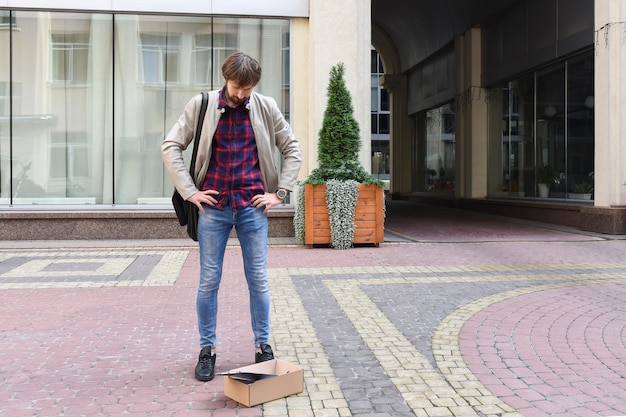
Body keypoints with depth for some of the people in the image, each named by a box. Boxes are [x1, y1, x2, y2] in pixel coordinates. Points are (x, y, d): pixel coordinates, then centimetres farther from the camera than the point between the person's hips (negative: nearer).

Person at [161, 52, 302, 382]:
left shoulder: (266, 108, 3)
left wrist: (279, 193, 1)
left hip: (253, 206, 1)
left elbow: (292, 150, 9)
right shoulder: (201, 105, 0)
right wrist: (189, 192, -6)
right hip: (213, 206, 0)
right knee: (209, 281, 5)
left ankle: (262, 346, 21)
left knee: (258, 281, 6)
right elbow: (171, 147, 1)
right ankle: (207, 349, 19)